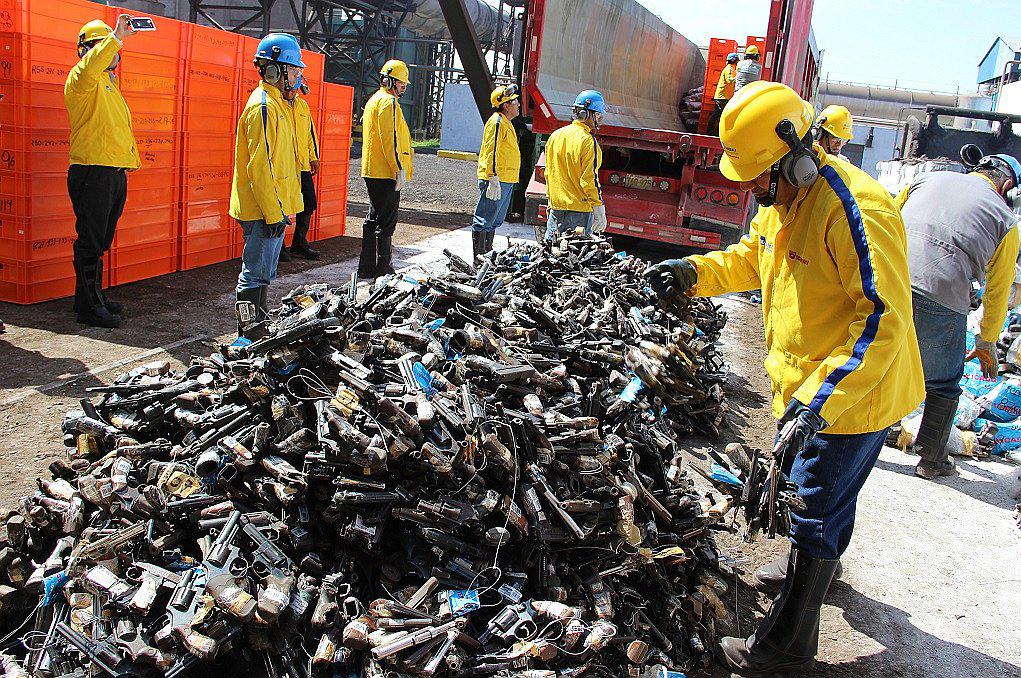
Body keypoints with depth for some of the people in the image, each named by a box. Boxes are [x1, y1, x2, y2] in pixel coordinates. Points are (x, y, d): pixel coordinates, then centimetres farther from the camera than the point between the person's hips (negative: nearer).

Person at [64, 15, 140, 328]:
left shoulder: (109, 82, 24)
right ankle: (88, 306, -2)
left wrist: (129, 161, 19)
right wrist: (116, 37, -26)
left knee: (100, 242, 15)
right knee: (91, 241, -6)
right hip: (92, 171, -9)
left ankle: (95, 295, 25)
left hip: (115, 172, 9)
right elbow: (89, 67, -30)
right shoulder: (81, 77, -4)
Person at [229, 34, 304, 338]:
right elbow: (259, 167, -22)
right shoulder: (263, 106, -16)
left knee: (265, 272, 17)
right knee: (256, 274, -5)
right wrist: (273, 213, -23)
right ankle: (248, 337, 2)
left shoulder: (277, 102, 17)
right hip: (263, 209, -10)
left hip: (274, 207, 10)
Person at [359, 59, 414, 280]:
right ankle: (383, 271, -1)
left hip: (372, 171, 11)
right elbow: (389, 139, -20)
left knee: (373, 219, 15)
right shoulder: (388, 101, -12)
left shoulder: (373, 100, 21)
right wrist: (400, 170, -19)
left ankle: (367, 269, 20)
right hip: (386, 173, -11)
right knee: (386, 222, -5)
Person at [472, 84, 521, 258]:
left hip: (506, 182, 10)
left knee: (495, 222, 16)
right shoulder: (497, 122, -12)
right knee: (484, 221, -6)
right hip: (496, 181, -10)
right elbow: (491, 153, -19)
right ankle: (478, 257, -3)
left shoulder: (506, 123, 20)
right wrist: (494, 181, -24)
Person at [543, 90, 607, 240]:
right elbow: (590, 179, -16)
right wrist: (600, 211, -10)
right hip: (579, 210, -7)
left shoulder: (555, 136, 9)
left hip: (556, 207, 7)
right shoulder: (587, 141, -14)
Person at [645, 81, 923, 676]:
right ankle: (820, 566, 57)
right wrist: (695, 272, 0)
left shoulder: (855, 209, -29)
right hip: (808, 387, 9)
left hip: (854, 397, -9)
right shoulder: (784, 198, 2)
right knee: (825, 496, 30)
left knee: (814, 516, 2)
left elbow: (883, 321, -32)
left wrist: (816, 404, -36)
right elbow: (752, 257, 18)